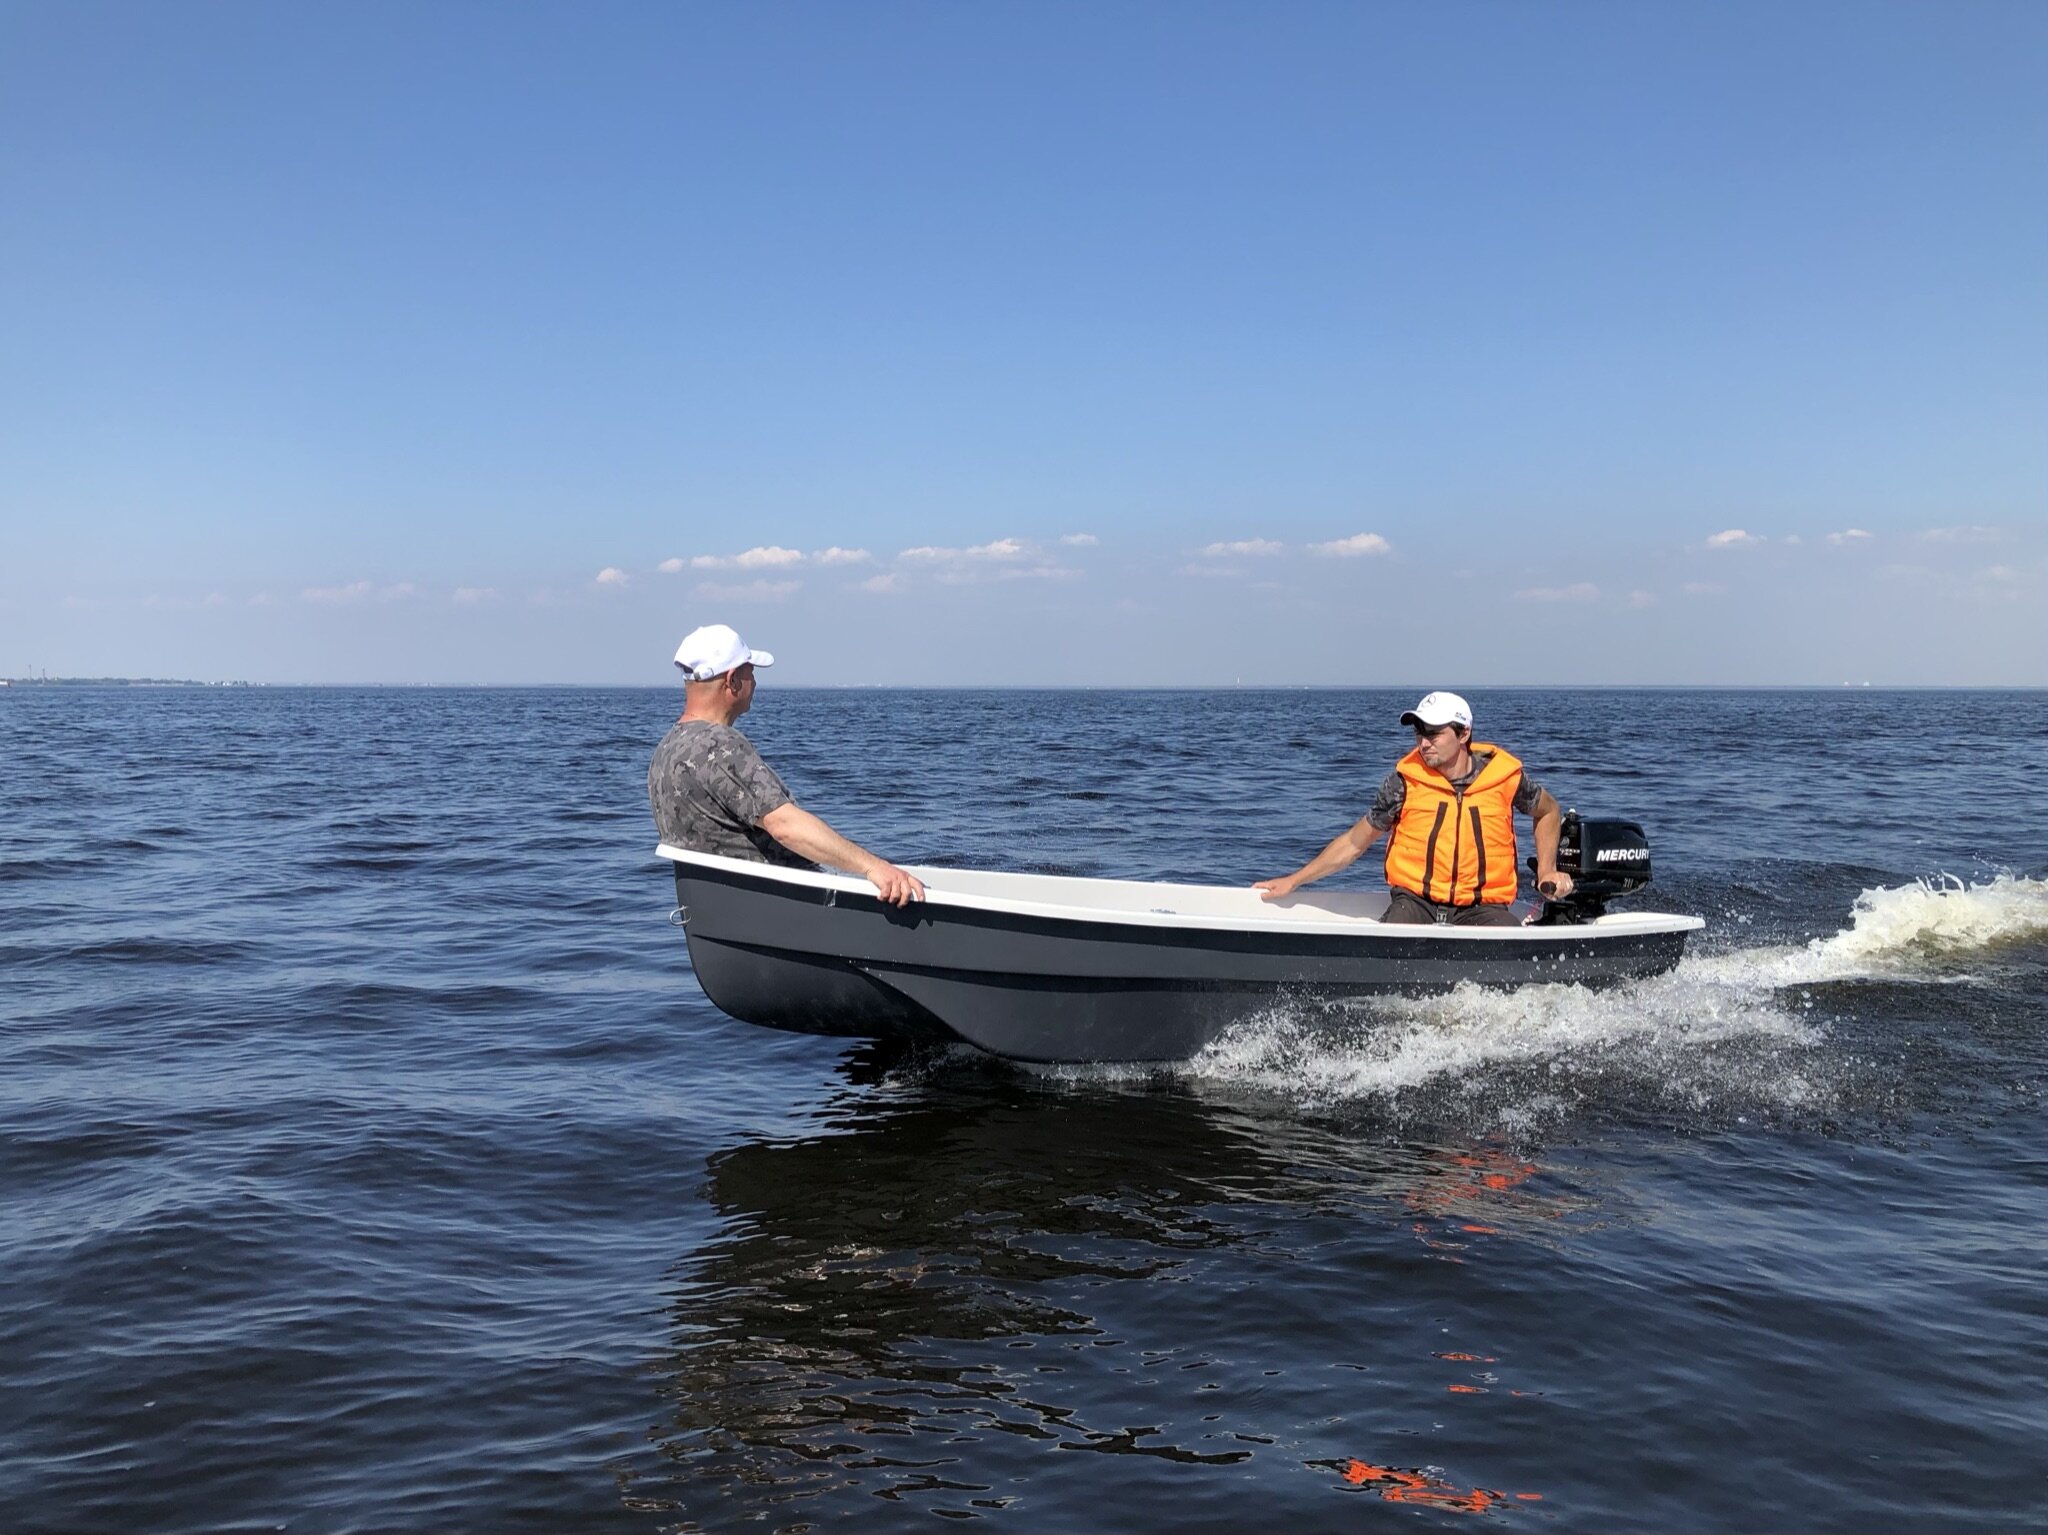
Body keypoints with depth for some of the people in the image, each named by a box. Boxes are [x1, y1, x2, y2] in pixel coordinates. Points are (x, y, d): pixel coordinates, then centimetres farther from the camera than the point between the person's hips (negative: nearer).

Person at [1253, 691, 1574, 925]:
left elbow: (1548, 811, 22)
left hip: (1483, 907, 1)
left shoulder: (1506, 776, -1)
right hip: (1414, 901, -1)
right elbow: (1354, 843, 9)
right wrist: (1293, 881, 7)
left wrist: (1546, 870, 9)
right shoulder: (1405, 780, -1)